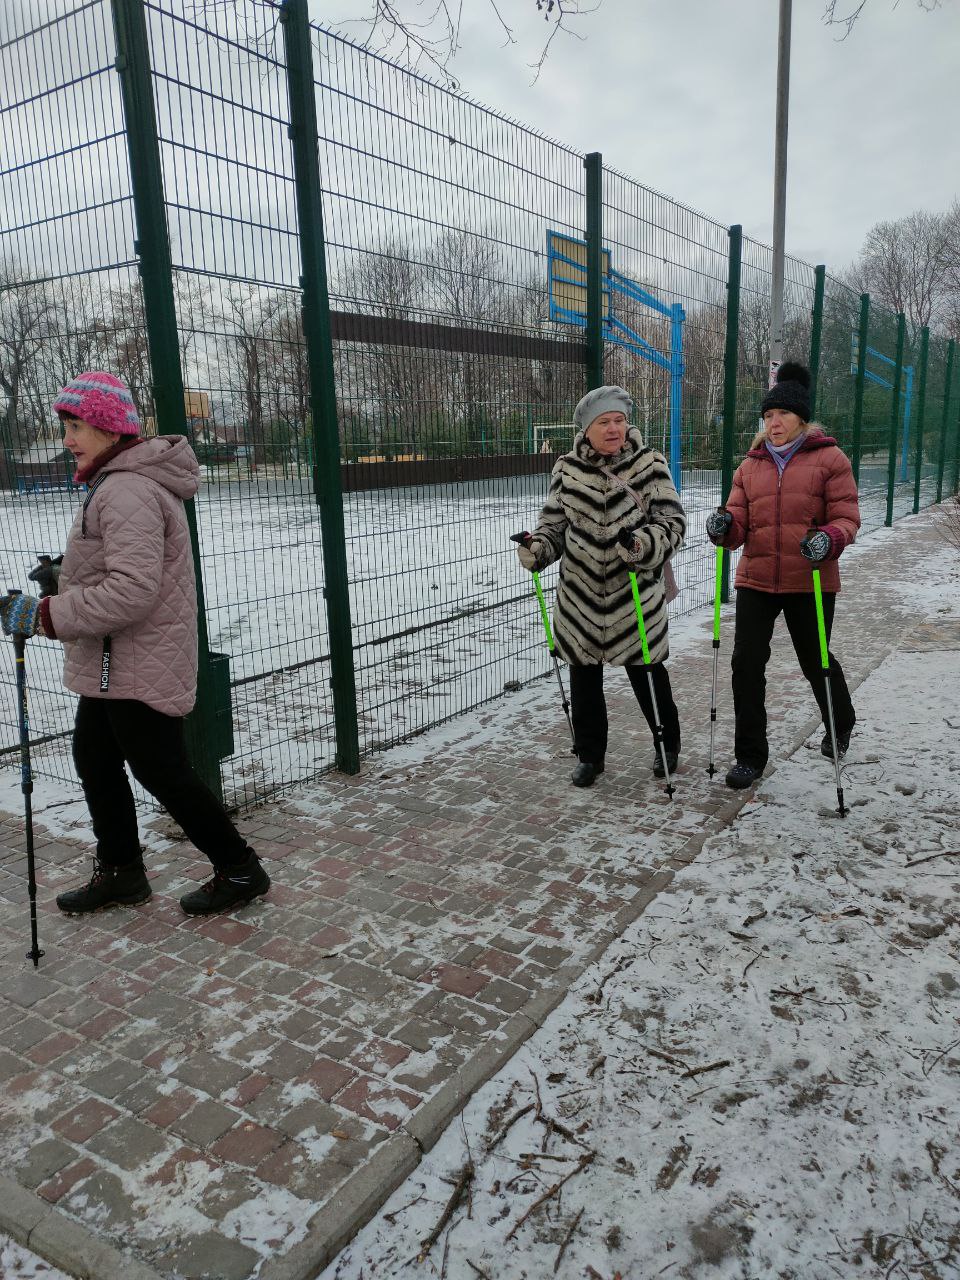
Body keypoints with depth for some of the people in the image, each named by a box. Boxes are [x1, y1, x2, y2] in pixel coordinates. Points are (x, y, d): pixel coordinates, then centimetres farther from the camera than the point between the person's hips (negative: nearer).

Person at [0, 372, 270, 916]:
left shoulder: (129, 492, -23)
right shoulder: (115, 484, 12)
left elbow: (132, 591, -29)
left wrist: (46, 615, -24)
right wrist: (65, 580, 12)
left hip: (139, 667, -10)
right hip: (112, 665, 11)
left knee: (161, 770, 1)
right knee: (95, 759, 18)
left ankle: (240, 868, 17)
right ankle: (121, 872, 34)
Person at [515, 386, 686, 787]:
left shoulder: (650, 464, -6)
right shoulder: (567, 468, 0)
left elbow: (673, 521, -8)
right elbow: (554, 523, 7)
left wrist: (643, 543, -27)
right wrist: (537, 548, -13)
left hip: (635, 592, -2)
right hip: (580, 592, 3)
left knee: (645, 670, 9)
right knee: (584, 676, 10)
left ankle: (668, 742, 34)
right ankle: (590, 755, 28)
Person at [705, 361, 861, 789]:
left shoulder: (829, 458, 0)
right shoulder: (750, 465, 10)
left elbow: (846, 516, -4)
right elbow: (740, 521, 6)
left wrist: (829, 540, -25)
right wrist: (724, 527, -17)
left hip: (810, 582, -3)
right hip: (755, 580, 3)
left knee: (815, 661, 13)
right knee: (746, 664, -2)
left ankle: (840, 726, 45)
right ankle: (750, 754, 12)